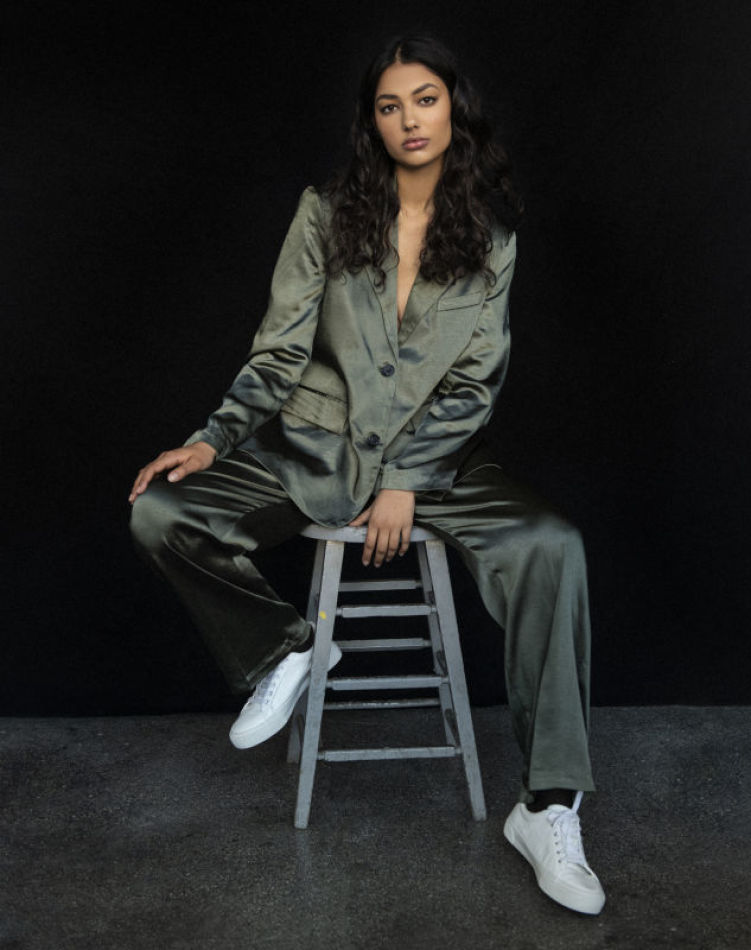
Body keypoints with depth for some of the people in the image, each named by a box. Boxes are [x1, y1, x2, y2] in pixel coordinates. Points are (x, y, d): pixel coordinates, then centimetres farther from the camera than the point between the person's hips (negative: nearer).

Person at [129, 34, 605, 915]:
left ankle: (547, 808, -20)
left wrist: (407, 483, -13)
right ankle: (284, 648, 6)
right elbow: (280, 347, 0)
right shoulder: (327, 213, 2)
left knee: (552, 547, -28)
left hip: (432, 456, 0)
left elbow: (475, 380, -2)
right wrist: (213, 440, -13)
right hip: (315, 448, 1)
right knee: (160, 514, -18)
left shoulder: (489, 232, 3)